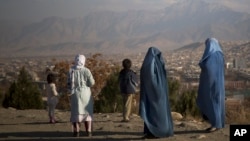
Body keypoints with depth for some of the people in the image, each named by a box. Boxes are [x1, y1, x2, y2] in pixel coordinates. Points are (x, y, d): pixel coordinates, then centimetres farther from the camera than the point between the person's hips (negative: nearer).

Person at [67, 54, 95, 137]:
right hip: (85, 93, -1)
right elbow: (92, 83, -6)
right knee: (87, 112, 9)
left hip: (75, 93, 1)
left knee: (76, 112, 7)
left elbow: (69, 83, -3)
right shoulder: (86, 70, -9)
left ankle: (76, 131, 4)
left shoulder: (71, 71, -5)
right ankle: (88, 131, 8)